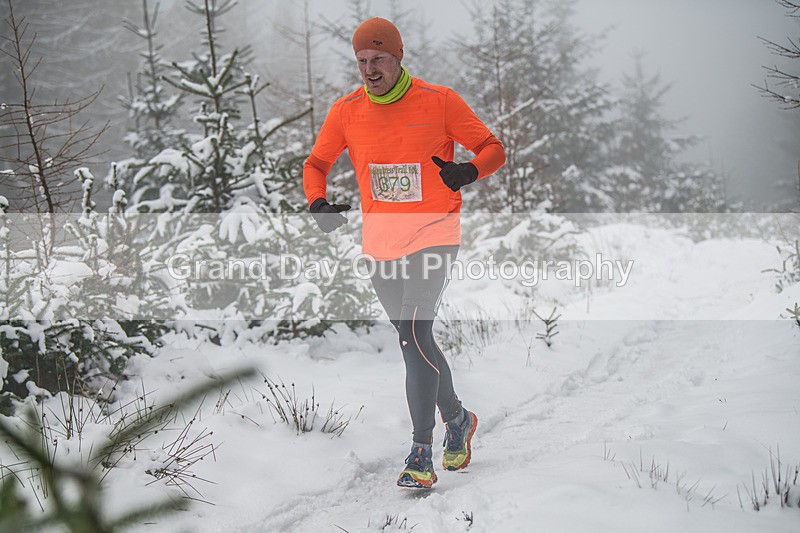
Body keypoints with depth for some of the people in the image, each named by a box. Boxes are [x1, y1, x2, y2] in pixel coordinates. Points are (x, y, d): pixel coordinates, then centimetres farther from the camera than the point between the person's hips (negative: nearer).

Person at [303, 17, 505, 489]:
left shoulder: (439, 101, -9)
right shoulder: (347, 111, 1)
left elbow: (493, 149, -3)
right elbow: (316, 165, 12)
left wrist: (468, 172, -25)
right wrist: (318, 203, -10)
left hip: (433, 234, -5)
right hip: (381, 241, 5)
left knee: (415, 333, -19)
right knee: (414, 341, 13)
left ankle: (422, 453, -14)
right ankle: (457, 419, 37)